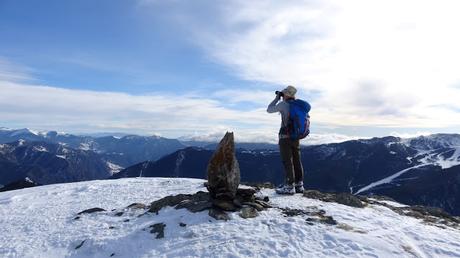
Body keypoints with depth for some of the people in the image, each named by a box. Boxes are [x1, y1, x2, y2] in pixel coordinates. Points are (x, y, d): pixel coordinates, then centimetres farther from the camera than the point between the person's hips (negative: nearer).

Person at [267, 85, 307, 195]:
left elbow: (269, 110, 1)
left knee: (287, 162, -3)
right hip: (296, 137, 7)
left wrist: (277, 98, 10)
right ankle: (299, 185, 19)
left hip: (285, 137, -7)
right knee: (297, 161, 11)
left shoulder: (283, 104, -12)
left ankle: (289, 187, 1)